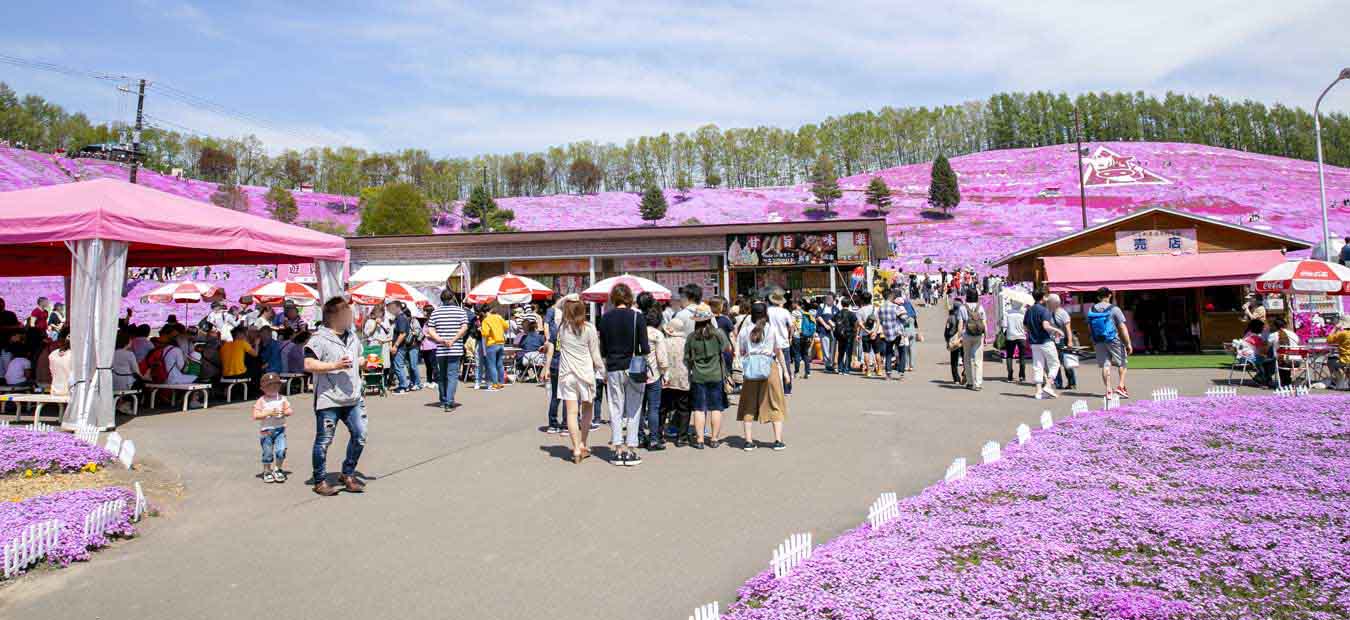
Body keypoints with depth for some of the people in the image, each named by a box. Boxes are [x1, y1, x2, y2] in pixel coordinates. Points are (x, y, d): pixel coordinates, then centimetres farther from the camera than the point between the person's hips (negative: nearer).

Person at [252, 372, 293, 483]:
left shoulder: (282, 399, 6)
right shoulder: (261, 401, -3)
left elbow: (290, 411, 7)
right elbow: (255, 416, -11)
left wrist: (285, 412, -15)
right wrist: (268, 413, -22)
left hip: (280, 429, 2)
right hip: (266, 431, -2)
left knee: (281, 450, -10)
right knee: (267, 453, 5)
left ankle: (277, 469, 11)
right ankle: (267, 472, 24)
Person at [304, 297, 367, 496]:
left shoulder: (352, 337, 15)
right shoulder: (319, 339, -10)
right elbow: (309, 365, -18)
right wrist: (335, 365, -23)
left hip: (353, 398, 7)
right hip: (328, 399, -7)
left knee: (359, 436, 6)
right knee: (324, 440, 3)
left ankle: (348, 474, 23)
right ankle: (320, 481, 17)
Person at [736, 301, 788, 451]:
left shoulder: (744, 331, 2)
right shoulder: (772, 330, -2)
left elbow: (742, 353, 2)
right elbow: (779, 352, 1)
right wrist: (785, 370, 8)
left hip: (751, 371, 1)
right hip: (770, 368, -1)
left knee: (748, 406, 9)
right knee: (775, 404, 8)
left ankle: (748, 441, 7)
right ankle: (778, 440, 7)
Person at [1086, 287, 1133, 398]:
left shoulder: (1091, 310, 3)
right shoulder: (1114, 309, -10)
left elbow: (1089, 328, 10)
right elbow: (1122, 328, -11)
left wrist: (1093, 343, 21)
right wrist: (1129, 344, -8)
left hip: (1098, 342, 4)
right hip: (1113, 340, -3)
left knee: (1105, 365, 6)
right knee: (1123, 363, 11)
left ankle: (1108, 390, 4)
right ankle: (1121, 386, 2)